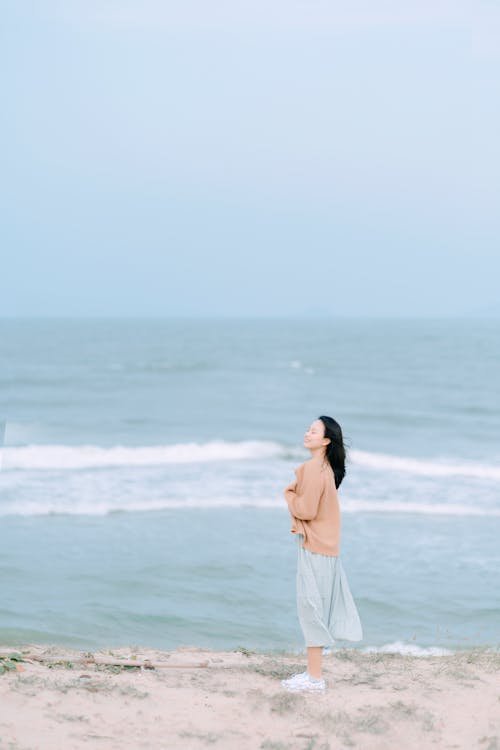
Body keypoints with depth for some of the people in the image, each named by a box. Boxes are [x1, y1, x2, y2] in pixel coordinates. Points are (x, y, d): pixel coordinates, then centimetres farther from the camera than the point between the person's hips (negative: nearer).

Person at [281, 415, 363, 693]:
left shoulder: (312, 468, -19)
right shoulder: (326, 467, 12)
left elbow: (306, 510, -20)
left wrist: (289, 493, -4)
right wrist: (299, 523, 5)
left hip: (313, 547, -10)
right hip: (325, 545, 10)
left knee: (310, 608, -5)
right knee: (316, 609, 14)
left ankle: (314, 677, -1)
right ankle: (313, 671, 20)